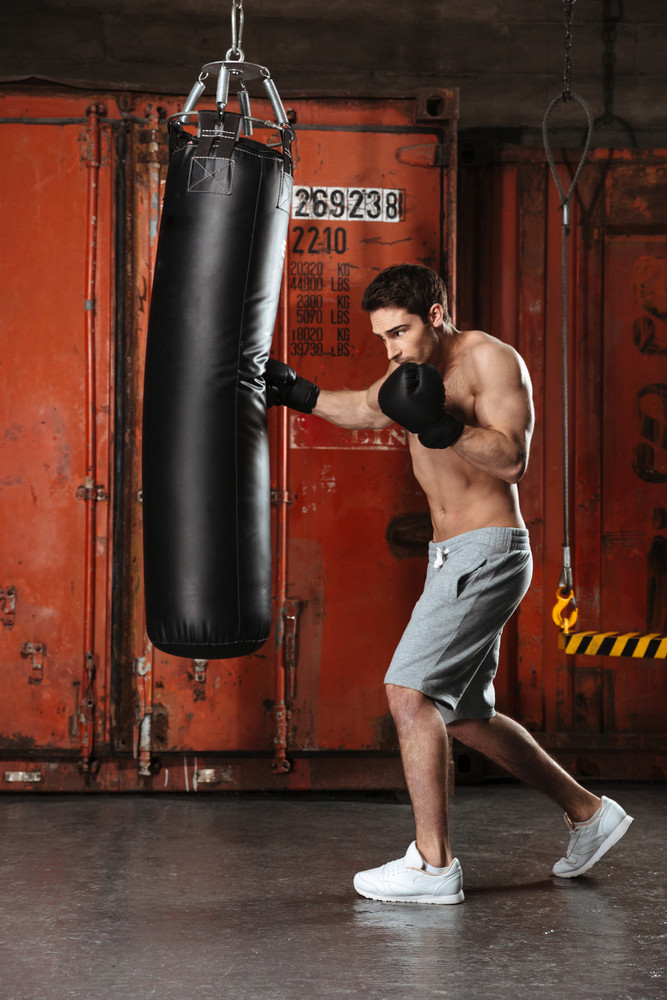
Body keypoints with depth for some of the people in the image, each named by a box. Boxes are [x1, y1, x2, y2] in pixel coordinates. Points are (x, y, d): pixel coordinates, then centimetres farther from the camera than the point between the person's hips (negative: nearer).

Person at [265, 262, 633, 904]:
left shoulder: (491, 359, -13)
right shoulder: (418, 368, 12)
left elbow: (511, 460, -23)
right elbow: (362, 408, 30)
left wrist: (438, 425, -33)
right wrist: (298, 393, 18)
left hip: (488, 554, -10)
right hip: (451, 557, 10)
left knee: (409, 690, -16)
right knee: (462, 713, 15)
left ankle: (433, 865, -11)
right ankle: (588, 813, 28)